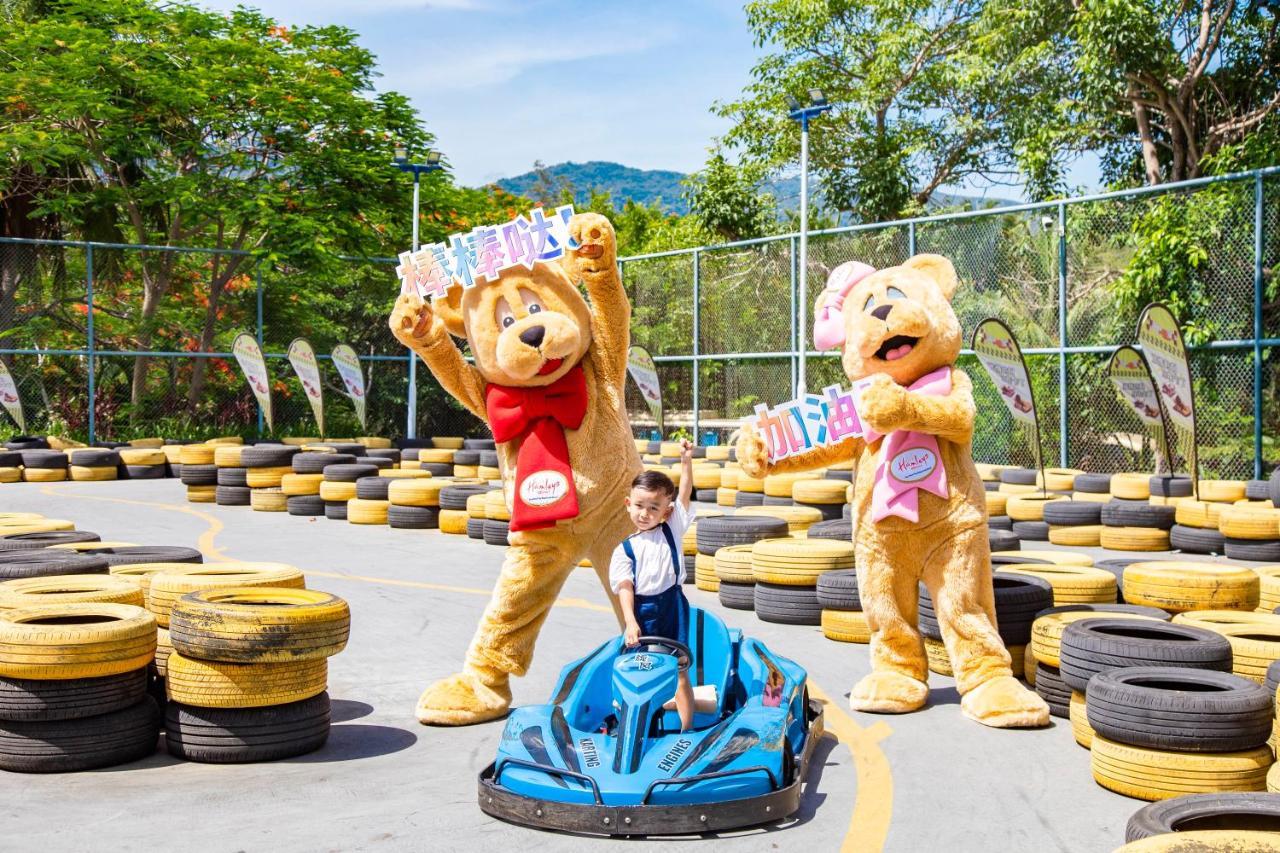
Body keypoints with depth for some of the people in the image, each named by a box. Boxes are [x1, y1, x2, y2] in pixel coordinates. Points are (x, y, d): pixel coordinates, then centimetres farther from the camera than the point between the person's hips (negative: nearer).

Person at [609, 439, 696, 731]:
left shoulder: (671, 531, 4)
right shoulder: (624, 550, 2)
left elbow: (685, 494, -5)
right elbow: (625, 588, -7)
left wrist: (686, 461, -14)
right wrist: (630, 623, -19)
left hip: (672, 607, -1)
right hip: (641, 612, 1)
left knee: (678, 669, 2)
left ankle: (687, 726, 6)